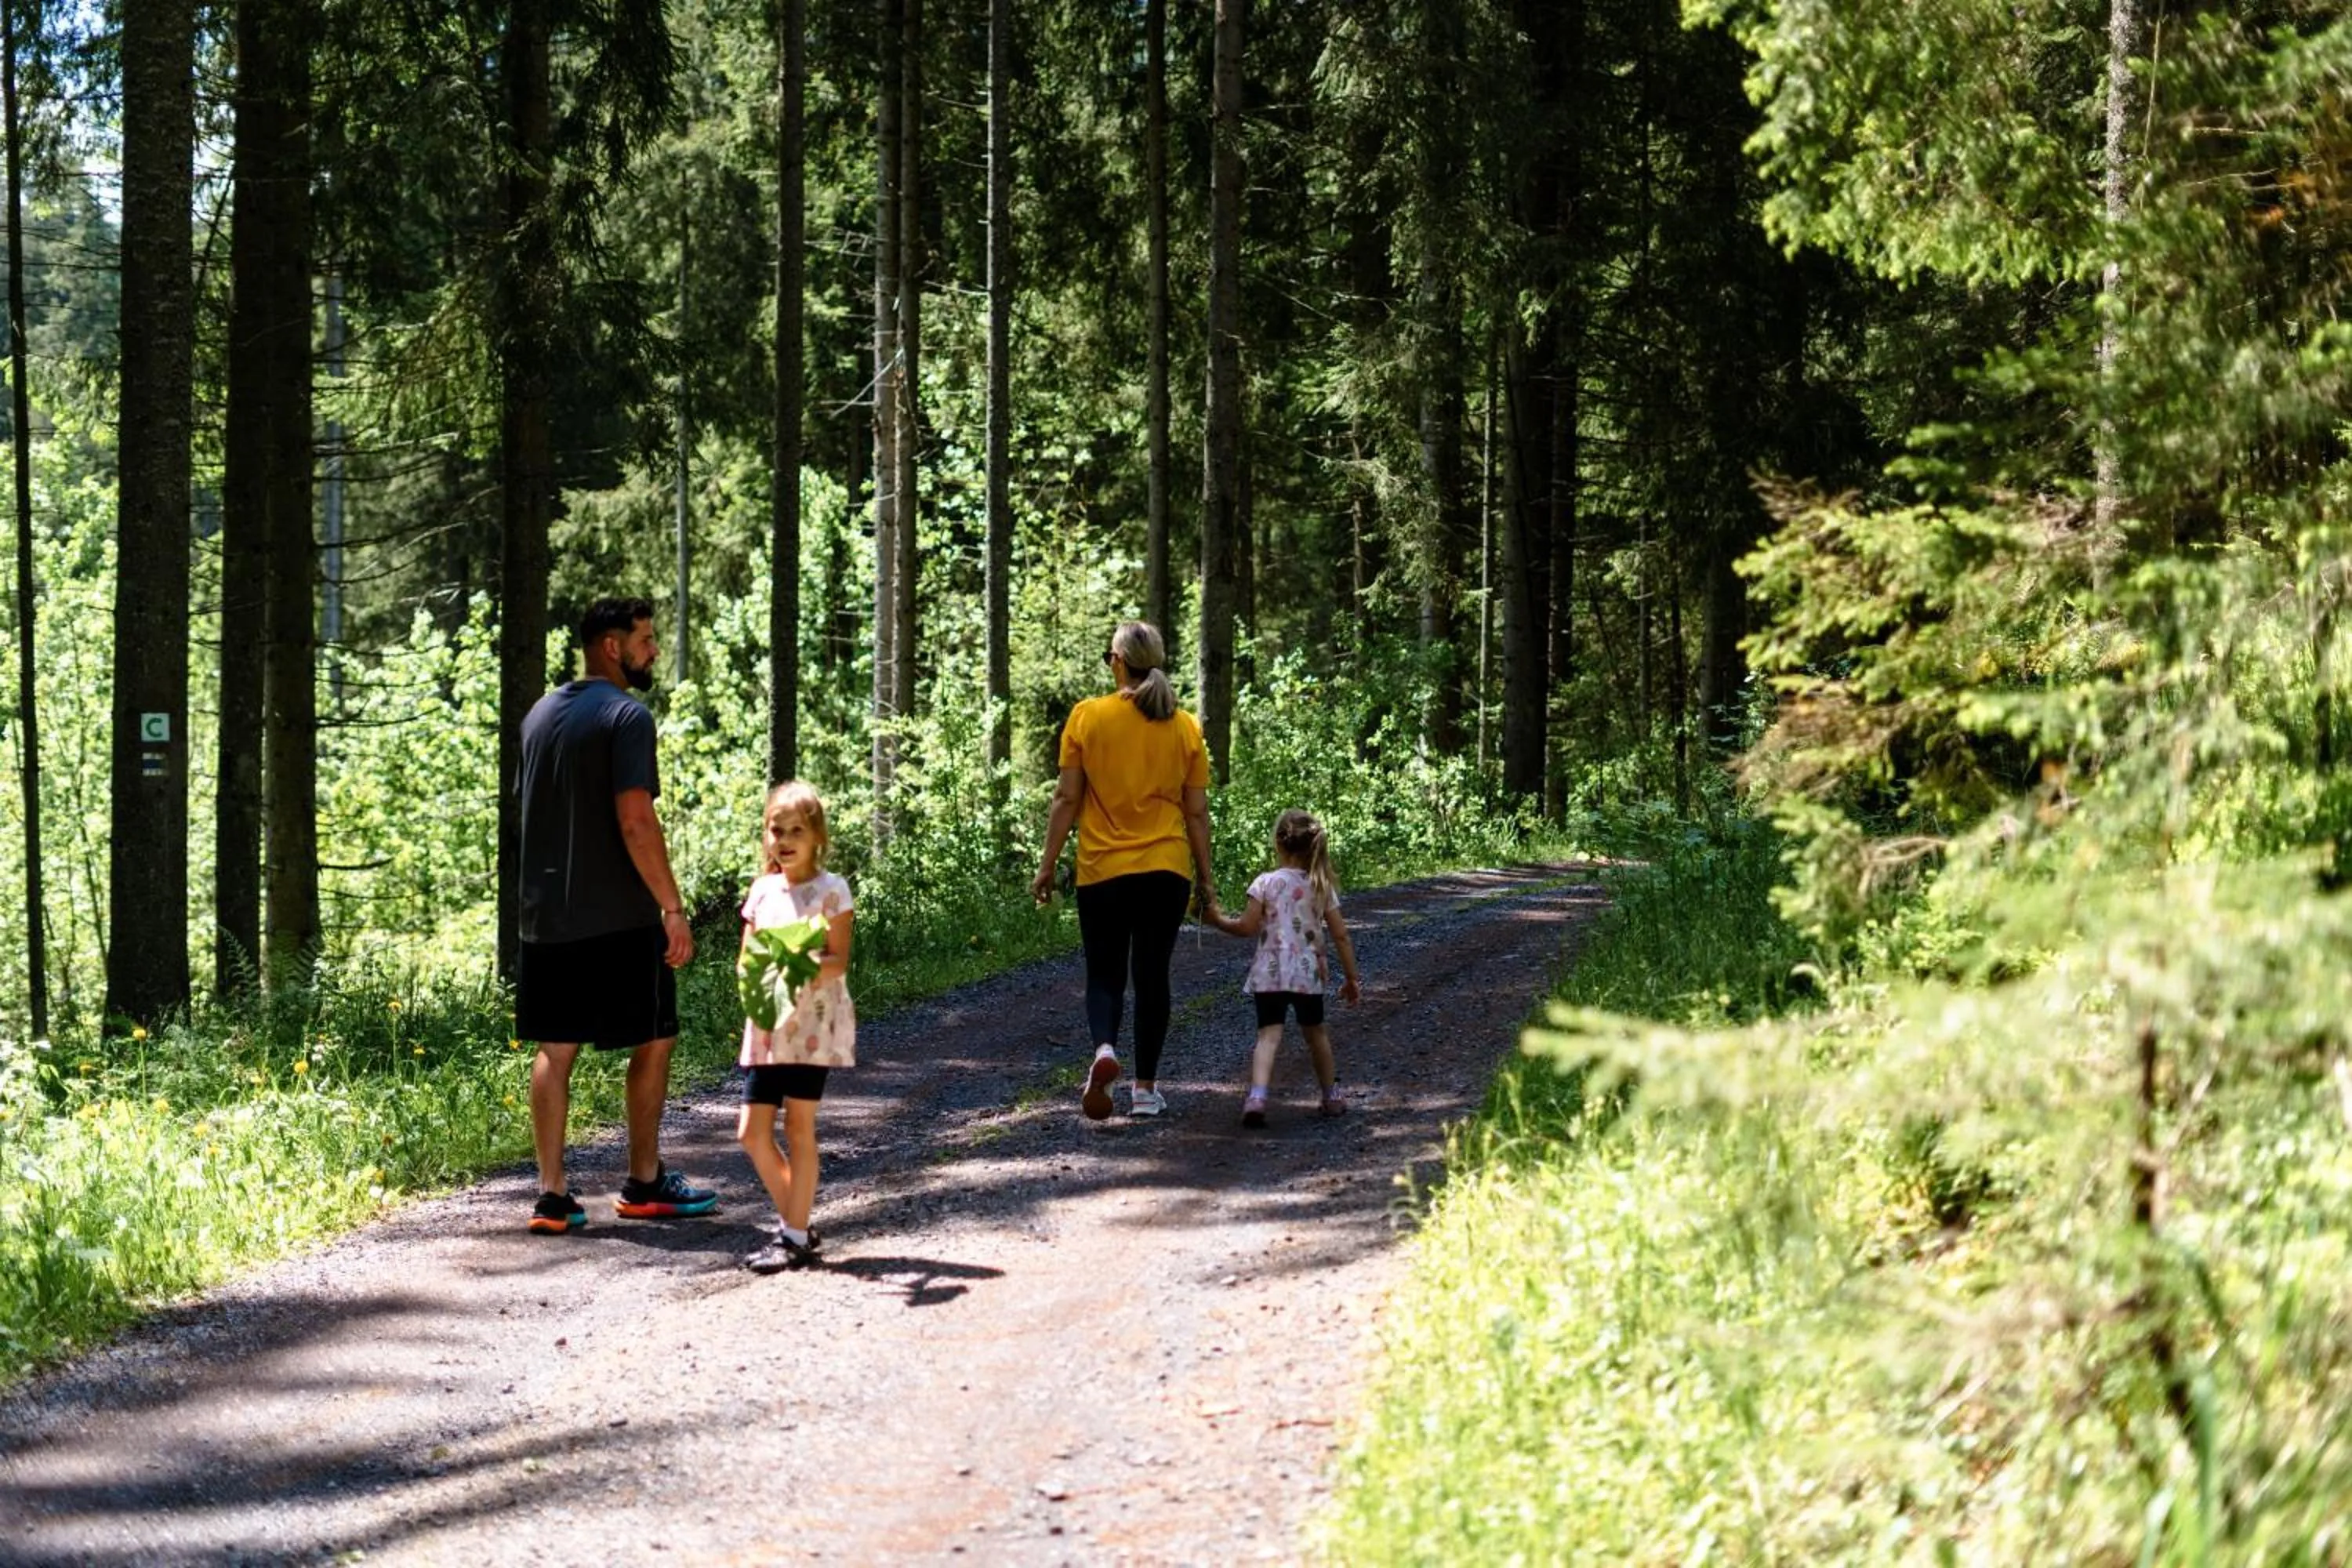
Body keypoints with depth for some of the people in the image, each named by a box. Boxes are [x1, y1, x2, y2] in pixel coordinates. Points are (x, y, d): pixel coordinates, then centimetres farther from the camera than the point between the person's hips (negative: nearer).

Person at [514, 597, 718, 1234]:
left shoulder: (540, 716, 13)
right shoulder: (626, 716, -12)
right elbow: (635, 822, -19)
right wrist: (673, 908, -15)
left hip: (543, 914, 7)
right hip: (618, 917, -7)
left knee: (555, 1050, 7)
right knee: (654, 1041, 8)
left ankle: (552, 1195, 3)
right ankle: (644, 1184, 15)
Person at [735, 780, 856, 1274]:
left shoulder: (830, 891, -6)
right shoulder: (762, 892, 10)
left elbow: (839, 960, -11)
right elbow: (746, 959, 12)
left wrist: (811, 971, -30)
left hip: (811, 1023, -6)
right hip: (765, 1024, 6)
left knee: (798, 1126, -3)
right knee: (752, 1131, 5)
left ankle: (794, 1238, 4)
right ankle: (794, 1223, 19)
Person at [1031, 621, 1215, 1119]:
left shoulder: (1087, 717, -5)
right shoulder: (1185, 727, 1)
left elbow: (1067, 799, -5)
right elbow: (1196, 811, 3)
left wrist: (1048, 865, 2)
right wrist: (1206, 878, 11)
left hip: (1103, 871, -1)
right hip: (1166, 871, 1)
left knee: (1105, 975, 9)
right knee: (1152, 976, 10)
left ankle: (1104, 1049, -20)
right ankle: (1146, 1088, 12)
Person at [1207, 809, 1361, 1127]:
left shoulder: (1266, 883, -4)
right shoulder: (1322, 887, 4)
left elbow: (1247, 927, -7)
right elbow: (1341, 937, 3)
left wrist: (1217, 921, 10)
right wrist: (1351, 979, 10)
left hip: (1269, 974, -2)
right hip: (1308, 974, 3)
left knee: (1269, 1035, -9)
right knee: (1315, 1032, 22)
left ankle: (1257, 1095, -30)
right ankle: (1332, 1096, 35)